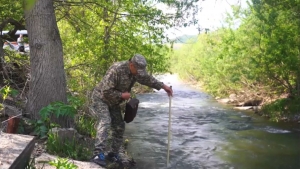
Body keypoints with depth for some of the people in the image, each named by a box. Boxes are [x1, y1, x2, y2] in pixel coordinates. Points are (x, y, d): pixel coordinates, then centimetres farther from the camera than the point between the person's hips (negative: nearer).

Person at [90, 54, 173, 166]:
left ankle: (112, 154, 20)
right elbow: (106, 91, -31)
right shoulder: (117, 70, -32)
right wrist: (122, 95, -23)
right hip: (101, 98, -8)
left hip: (113, 102, 8)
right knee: (105, 122, -27)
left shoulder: (136, 71, -7)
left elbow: (147, 79, 9)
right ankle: (98, 155, -33)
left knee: (119, 127, 7)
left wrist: (163, 86, 3)